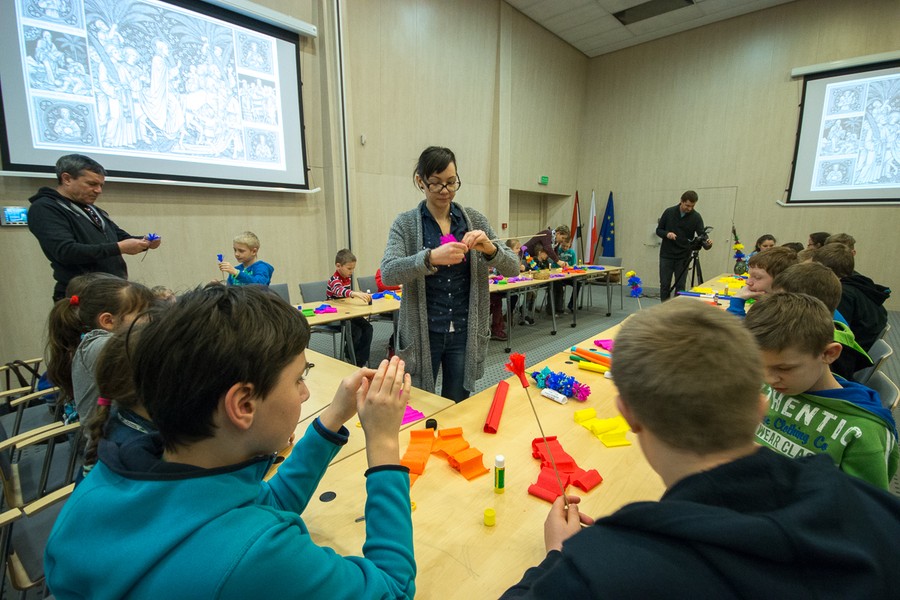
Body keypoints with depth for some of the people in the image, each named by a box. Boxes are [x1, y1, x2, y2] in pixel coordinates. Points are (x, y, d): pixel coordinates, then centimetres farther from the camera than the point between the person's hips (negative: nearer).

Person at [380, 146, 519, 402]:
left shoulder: (475, 219, 3)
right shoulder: (406, 223, -3)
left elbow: (513, 268, 1)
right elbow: (388, 273, -18)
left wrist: (489, 248, -19)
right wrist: (431, 257, -34)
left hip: (465, 333, 2)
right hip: (422, 334, -2)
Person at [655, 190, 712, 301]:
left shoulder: (696, 217, -6)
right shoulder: (669, 212, -5)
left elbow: (702, 235, -11)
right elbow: (658, 230, 1)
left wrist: (707, 243, -34)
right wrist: (667, 234, -21)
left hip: (683, 257, 0)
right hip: (666, 256, 0)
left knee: (680, 286, 1)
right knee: (664, 285, 2)